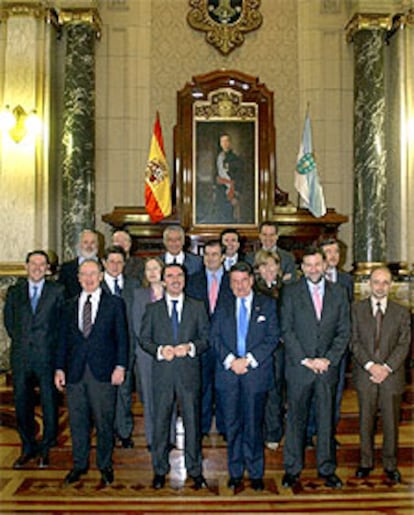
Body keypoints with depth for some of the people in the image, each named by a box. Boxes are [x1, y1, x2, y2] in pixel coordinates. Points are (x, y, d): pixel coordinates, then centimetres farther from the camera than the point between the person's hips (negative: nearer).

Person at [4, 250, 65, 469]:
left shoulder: (57, 291, 1)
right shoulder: (14, 292, 10)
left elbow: (63, 322, 1)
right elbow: (8, 321, 14)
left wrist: (50, 343, -4)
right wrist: (20, 340, 6)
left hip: (47, 355, -2)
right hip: (21, 356, 3)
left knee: (49, 403, 5)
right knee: (22, 403, 9)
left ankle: (45, 448, 21)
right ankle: (28, 448, 25)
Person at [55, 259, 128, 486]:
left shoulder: (114, 303, 3)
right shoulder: (69, 306, 13)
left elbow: (122, 337, 1)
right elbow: (63, 339, 12)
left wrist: (120, 366, -7)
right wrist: (59, 368, 5)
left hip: (103, 372, -3)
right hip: (74, 372, 3)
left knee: (104, 422, 4)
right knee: (77, 421, 10)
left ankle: (105, 465, 20)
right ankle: (79, 464, 26)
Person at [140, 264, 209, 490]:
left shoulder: (197, 307, 7)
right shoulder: (152, 309, 8)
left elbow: (206, 338, 5)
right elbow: (144, 339, 6)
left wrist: (190, 347, -13)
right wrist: (159, 350, -12)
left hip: (189, 372, 0)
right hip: (162, 373, 0)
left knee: (192, 421, 5)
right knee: (160, 422, 7)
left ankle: (194, 470, 19)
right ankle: (160, 470, 21)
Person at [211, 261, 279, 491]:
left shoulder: (267, 305, 6)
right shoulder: (223, 308, 12)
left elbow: (273, 338, -2)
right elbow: (215, 337, 4)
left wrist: (248, 359, -11)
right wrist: (230, 360, -12)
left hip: (256, 372, -2)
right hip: (228, 373, 2)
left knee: (254, 426, 3)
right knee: (232, 425, 7)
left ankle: (256, 473, 17)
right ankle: (235, 472, 21)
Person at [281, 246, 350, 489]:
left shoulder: (338, 292, 6)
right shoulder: (291, 292, -1)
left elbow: (344, 331, 4)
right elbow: (287, 330, -4)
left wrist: (328, 359, -7)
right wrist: (305, 359, -11)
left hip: (328, 366, 2)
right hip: (298, 366, -2)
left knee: (327, 419, 10)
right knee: (296, 419, 6)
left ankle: (327, 469, 23)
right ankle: (293, 469, 19)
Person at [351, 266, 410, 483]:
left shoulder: (401, 312, 5)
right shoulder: (357, 309, 3)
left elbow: (404, 344, -1)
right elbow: (354, 341, -3)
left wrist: (387, 367, -14)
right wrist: (370, 365, -14)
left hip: (392, 375, 0)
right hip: (365, 374, 0)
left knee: (391, 422, 8)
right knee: (365, 421, 9)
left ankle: (390, 464, 24)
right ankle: (366, 462, 24)